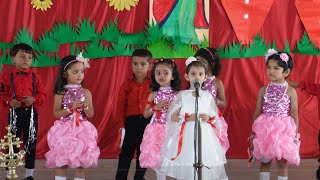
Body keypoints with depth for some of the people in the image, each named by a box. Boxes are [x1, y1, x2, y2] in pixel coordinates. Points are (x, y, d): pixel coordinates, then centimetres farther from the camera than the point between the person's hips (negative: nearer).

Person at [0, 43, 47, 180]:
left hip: (31, 113, 1)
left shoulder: (35, 77, 1)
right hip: (15, 112, 0)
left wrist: (34, 99, -17)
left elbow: (43, 95, 1)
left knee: (31, 142, 6)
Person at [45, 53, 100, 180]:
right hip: (65, 130, -2)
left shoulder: (86, 92, 2)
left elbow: (90, 115, 3)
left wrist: (86, 107, -17)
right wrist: (71, 108, -18)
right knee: (61, 163, 2)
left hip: (82, 130, 2)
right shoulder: (61, 93, -4)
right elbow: (56, 114, -6)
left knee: (81, 163, 4)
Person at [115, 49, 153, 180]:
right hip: (131, 122, 0)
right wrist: (121, 124, -7)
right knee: (126, 153, 4)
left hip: (148, 122, 0)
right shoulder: (127, 85, 0)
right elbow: (120, 106, -1)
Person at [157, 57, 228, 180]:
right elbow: (172, 117, 0)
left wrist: (209, 118, -11)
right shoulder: (182, 95, 1)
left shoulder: (208, 96, 6)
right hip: (186, 135, -1)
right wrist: (187, 118, -14)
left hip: (204, 135, 2)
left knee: (205, 170, -1)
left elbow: (215, 118, 11)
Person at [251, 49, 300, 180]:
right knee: (265, 162, 9)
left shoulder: (291, 91, -3)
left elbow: (294, 115, -1)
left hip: (284, 130, -2)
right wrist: (253, 132, 5)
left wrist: (295, 134, -3)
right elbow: (257, 113, 6)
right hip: (265, 130, 2)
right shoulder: (263, 90, 3)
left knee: (282, 163, 5)